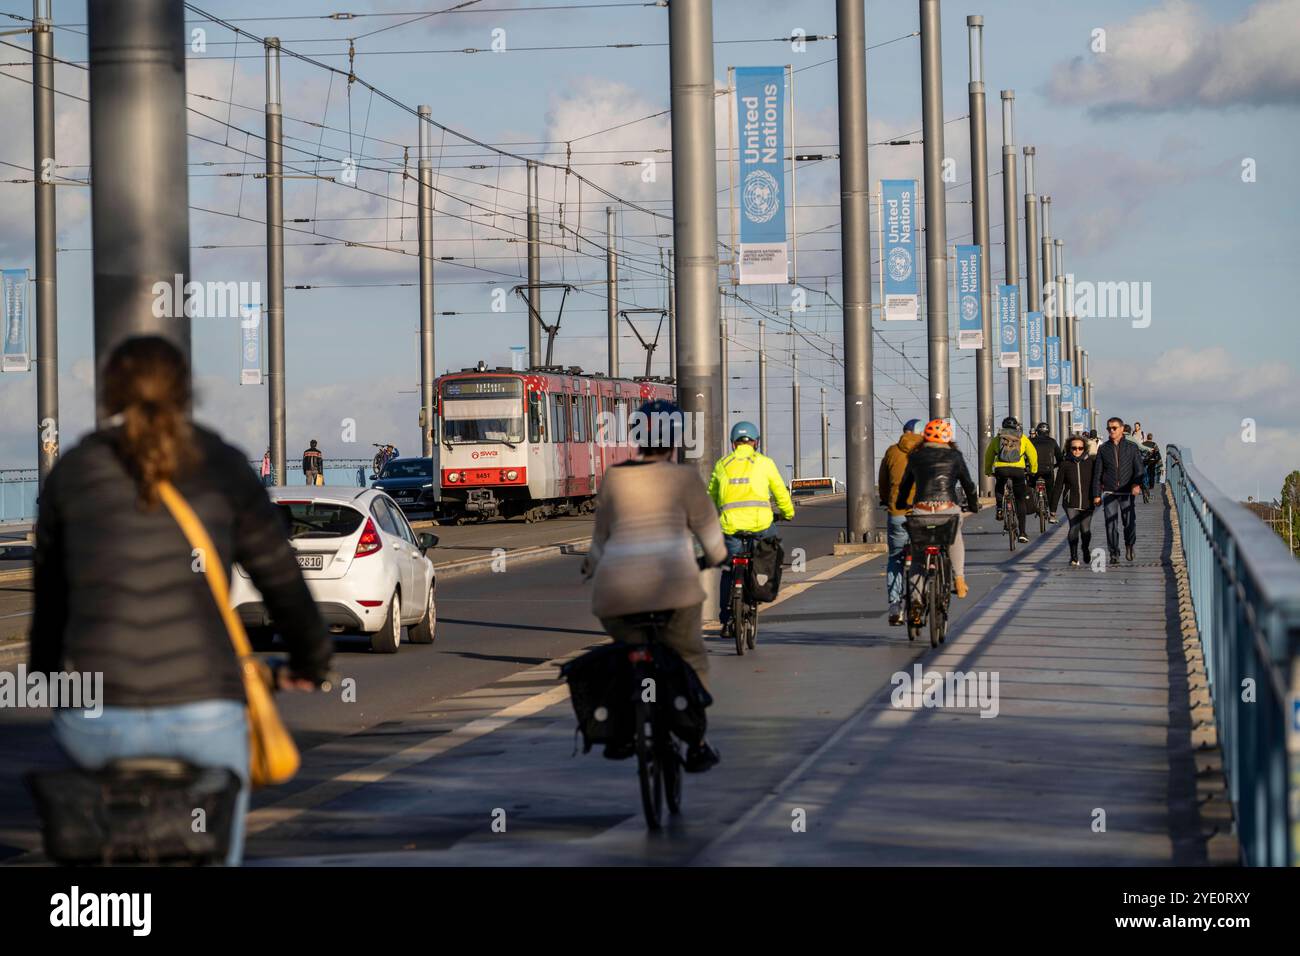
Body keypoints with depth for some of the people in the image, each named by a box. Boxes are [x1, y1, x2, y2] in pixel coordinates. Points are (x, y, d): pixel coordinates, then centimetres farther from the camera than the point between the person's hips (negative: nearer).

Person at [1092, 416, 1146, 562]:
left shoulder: (1132, 448, 6)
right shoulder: (1103, 449, 9)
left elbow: (1139, 469, 0)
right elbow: (1097, 473, 9)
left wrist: (1137, 484, -19)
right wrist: (1096, 495, 3)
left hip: (1127, 492, -1)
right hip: (1109, 492, 1)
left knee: (1130, 522, -4)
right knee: (1111, 524, -3)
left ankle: (1129, 546, 23)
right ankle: (1114, 553, 6)